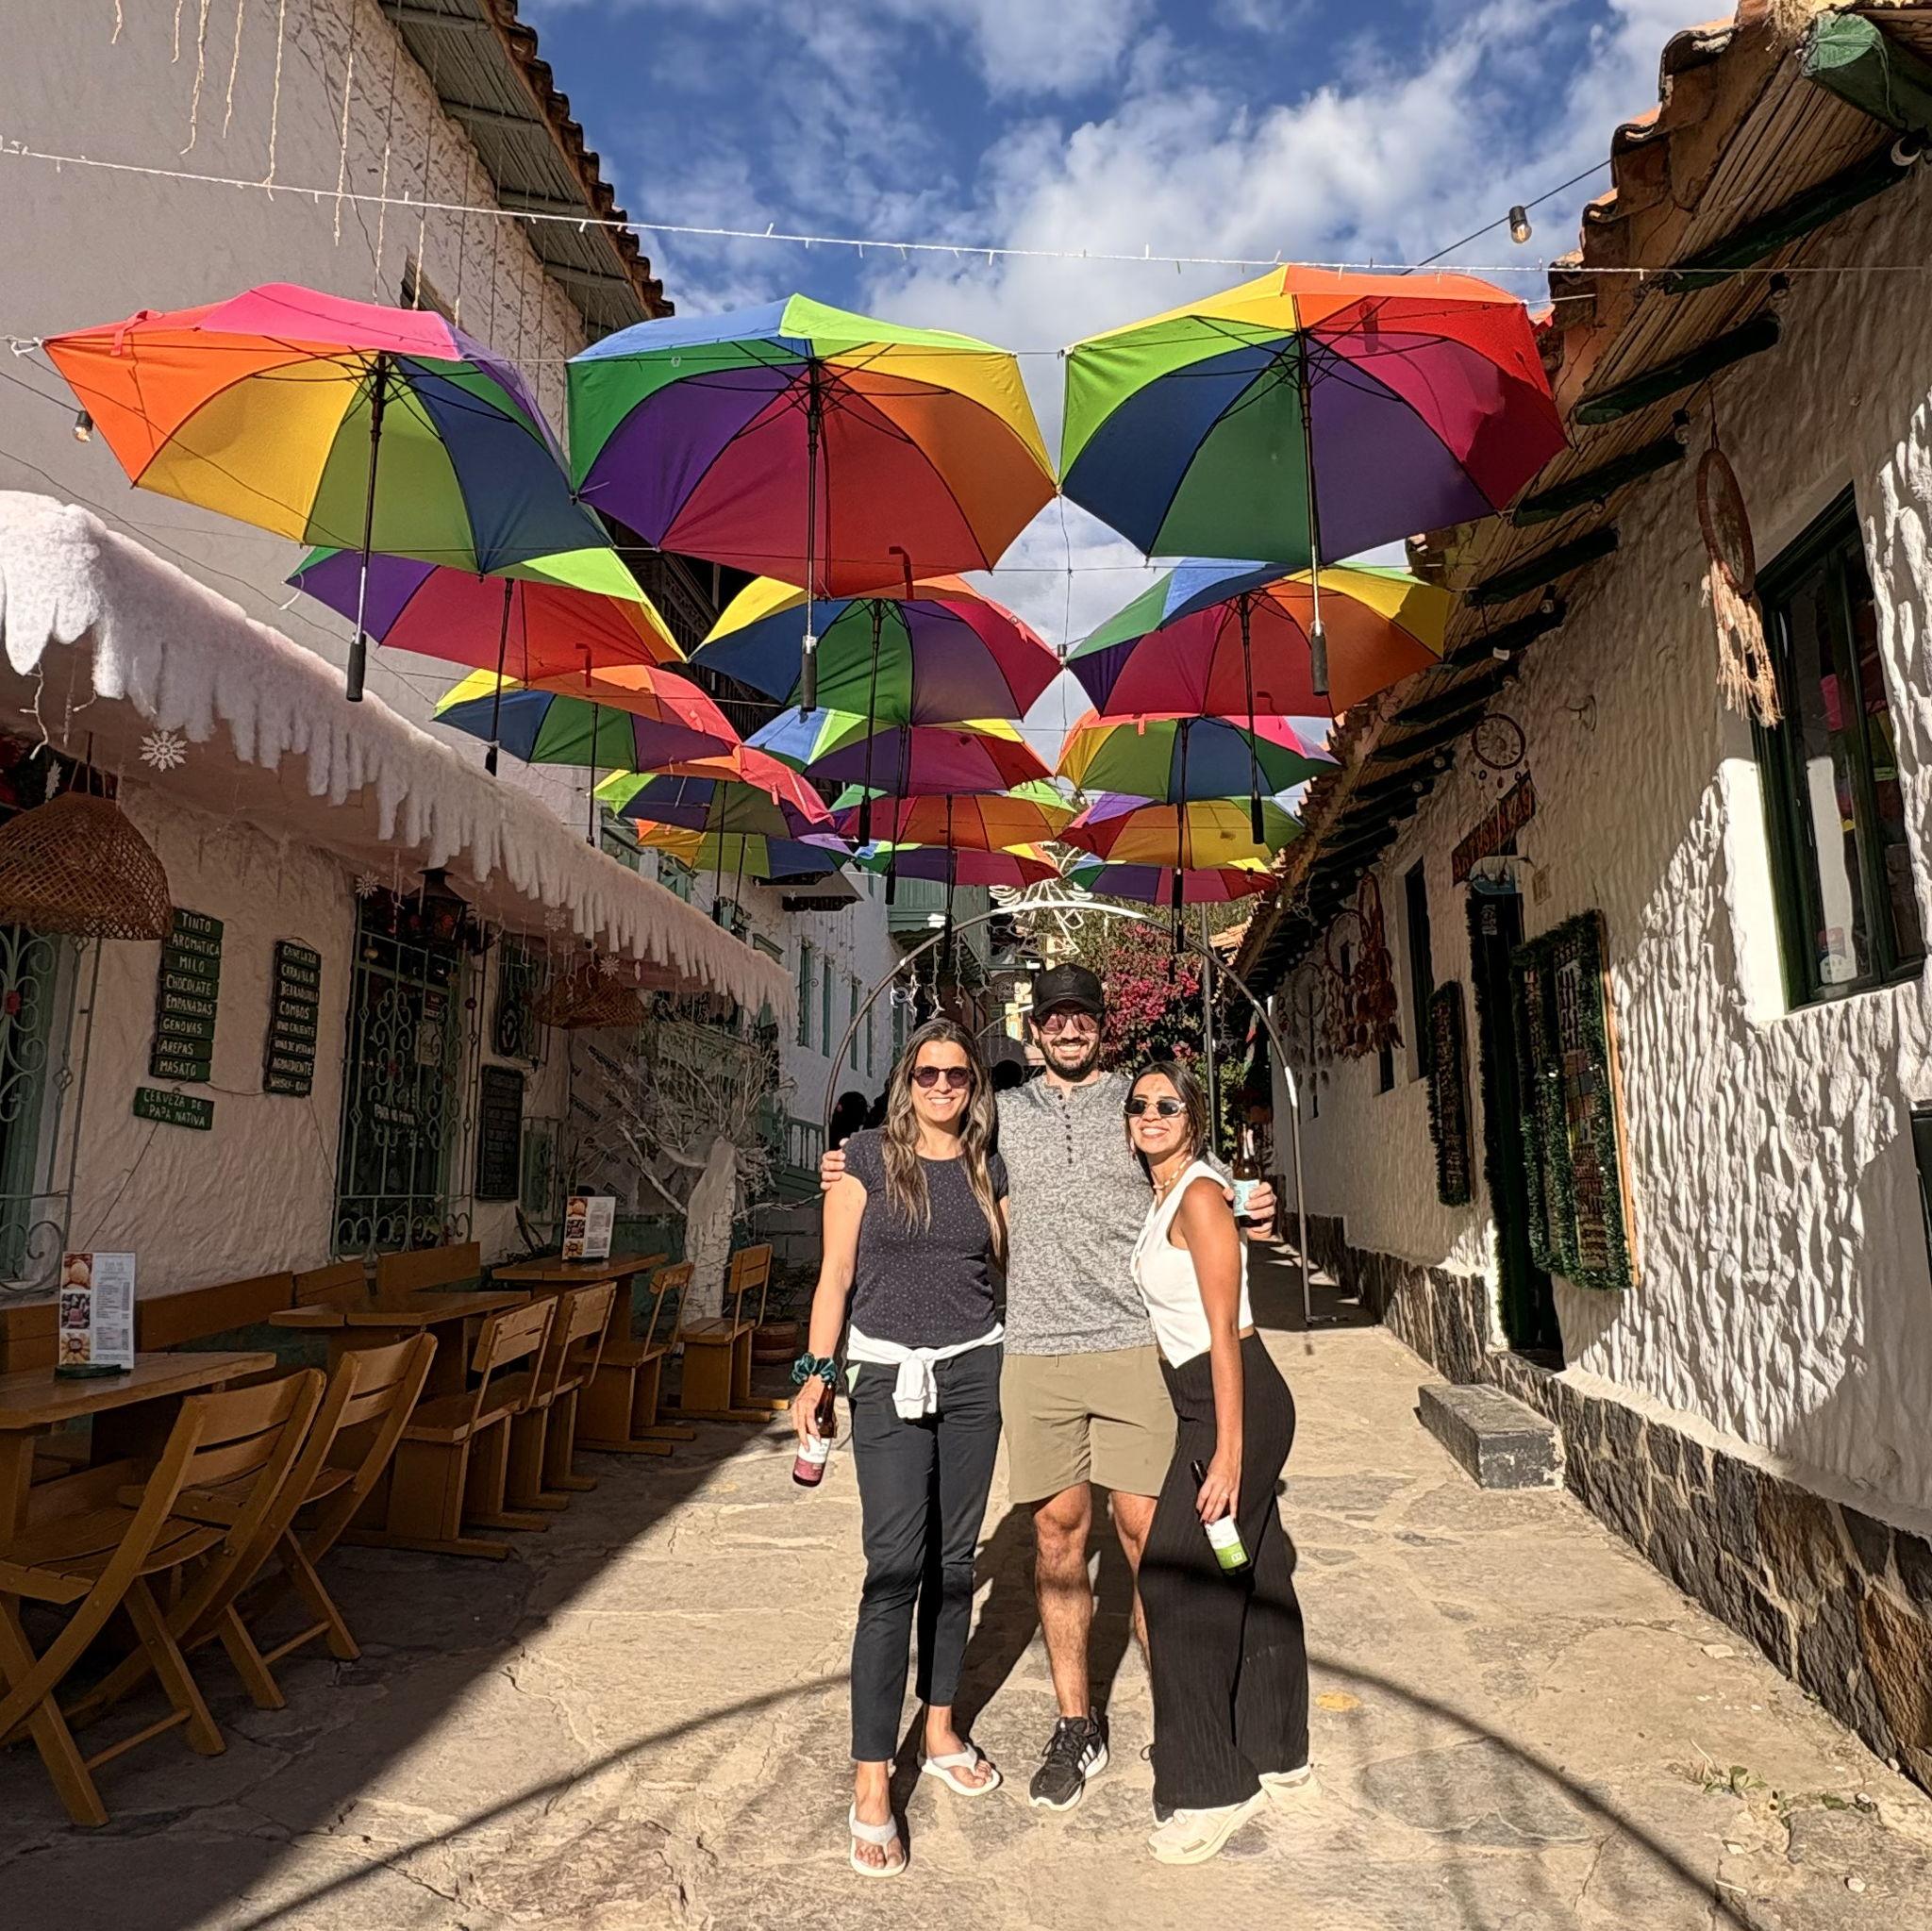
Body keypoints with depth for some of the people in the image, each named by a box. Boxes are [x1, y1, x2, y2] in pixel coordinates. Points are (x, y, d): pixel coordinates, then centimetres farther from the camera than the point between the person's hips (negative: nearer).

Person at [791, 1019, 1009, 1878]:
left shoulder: (988, 1168, 6)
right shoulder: (867, 1156, -3)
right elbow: (836, 1272, -3)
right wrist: (816, 1372, -6)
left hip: (974, 1371, 4)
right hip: (888, 1378, -3)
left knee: (953, 1559, 13)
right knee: (895, 1569, -6)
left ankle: (940, 1733, 32)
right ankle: (871, 1784, 5)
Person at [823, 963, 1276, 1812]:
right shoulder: (1002, 1113, 11)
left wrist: (1250, 1210, -9)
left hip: (1135, 1345, -1)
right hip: (1036, 1352, 2)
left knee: (1146, 1530, -1)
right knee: (1057, 1531, 8)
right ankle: (1076, 1727, 23)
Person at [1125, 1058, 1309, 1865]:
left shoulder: (1200, 1196, -16)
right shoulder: (1160, 1198, 11)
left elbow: (1224, 1331, -19)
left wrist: (1228, 1452, -20)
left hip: (1238, 1403, -9)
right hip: (1204, 1402, 9)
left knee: (1177, 1580, -5)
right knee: (1251, 1578, 18)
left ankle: (1210, 1788, 8)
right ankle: (1274, 1753, 33)